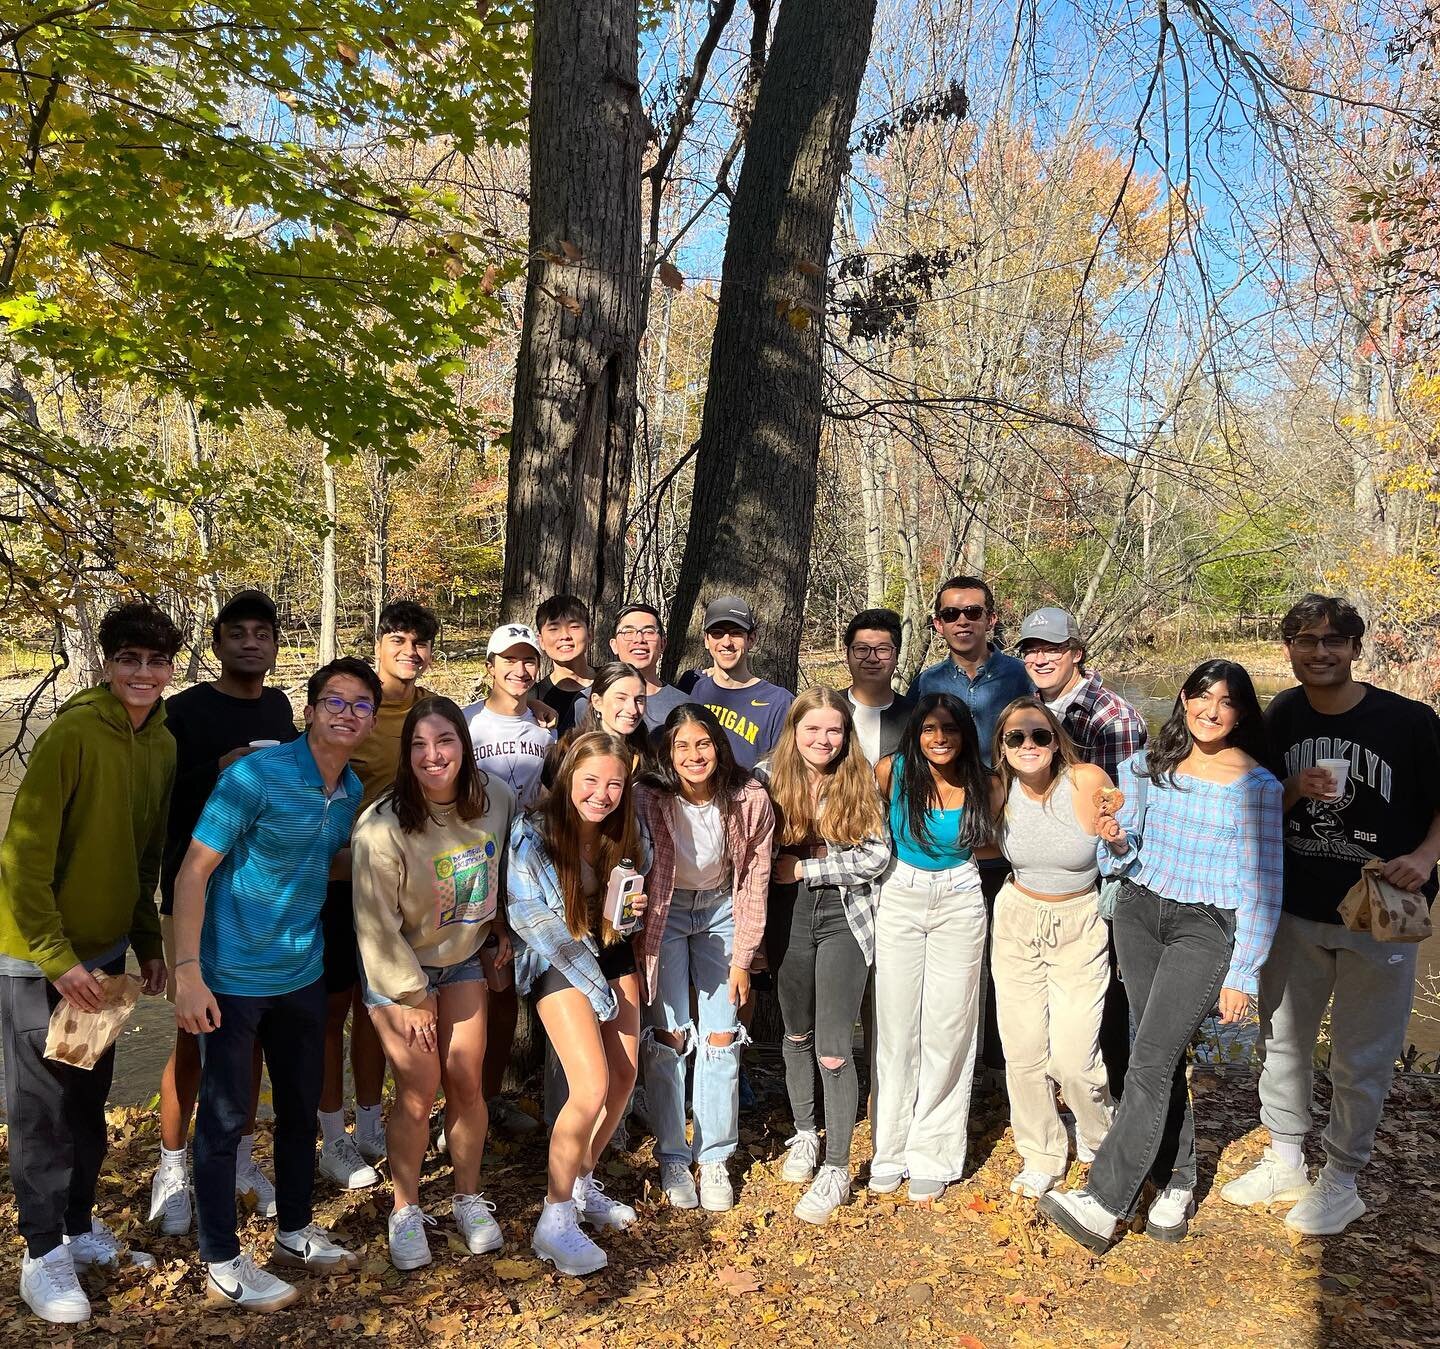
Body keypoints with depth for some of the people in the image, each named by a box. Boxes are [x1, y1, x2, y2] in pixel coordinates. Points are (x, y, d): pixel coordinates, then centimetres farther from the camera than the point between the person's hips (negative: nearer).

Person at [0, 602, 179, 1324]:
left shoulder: (162, 746, 2)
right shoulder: (71, 734, -19)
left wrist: (149, 943, 9)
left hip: (103, 948, 6)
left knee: (89, 1096, 16)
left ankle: (78, 1223, 32)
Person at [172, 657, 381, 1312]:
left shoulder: (353, 789, 2)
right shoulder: (256, 776, -19)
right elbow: (193, 871, -18)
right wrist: (188, 972, -22)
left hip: (303, 971, 7)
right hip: (235, 977, -6)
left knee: (302, 1105, 18)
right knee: (224, 1116, 7)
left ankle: (296, 1230, 37)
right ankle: (222, 1263, 23)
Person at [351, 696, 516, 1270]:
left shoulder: (497, 799, -15)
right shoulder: (382, 826, -28)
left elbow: (504, 869, 6)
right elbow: (376, 924, -20)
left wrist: (504, 928, 8)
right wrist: (411, 996, -14)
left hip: (462, 958, 4)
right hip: (398, 967, -4)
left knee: (466, 1083, 7)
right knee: (418, 1091, -1)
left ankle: (469, 1200, 28)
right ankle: (405, 1213, 21)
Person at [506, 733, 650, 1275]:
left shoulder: (625, 832, -5)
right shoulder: (535, 832, -20)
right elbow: (528, 915, -16)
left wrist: (635, 904, -15)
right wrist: (595, 985, -15)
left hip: (612, 952, 6)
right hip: (556, 961, -6)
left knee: (624, 1076, 6)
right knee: (592, 1088, -15)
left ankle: (583, 1183, 30)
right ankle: (555, 1220, 1)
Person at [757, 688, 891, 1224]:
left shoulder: (859, 782, -5)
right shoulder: (767, 777, -3)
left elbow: (877, 855, -9)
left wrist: (806, 868, -13)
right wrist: (803, 859, -14)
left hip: (843, 919, -2)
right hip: (787, 918, 2)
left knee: (833, 1050, -4)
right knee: (797, 1034, 18)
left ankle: (836, 1169, 12)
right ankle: (804, 1134, 40)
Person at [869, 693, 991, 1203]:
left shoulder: (981, 784, -6)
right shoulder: (892, 771, -9)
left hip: (959, 904, 0)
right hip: (899, 900, 0)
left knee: (947, 1029, 2)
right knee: (896, 1028, 4)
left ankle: (931, 1157, 15)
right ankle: (891, 1151, 19)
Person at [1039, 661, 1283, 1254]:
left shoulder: (1258, 786, -5)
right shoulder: (1149, 765, 5)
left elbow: (1263, 888, -4)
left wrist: (1242, 975, -6)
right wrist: (1115, 840, -12)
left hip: (1206, 928, -4)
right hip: (1139, 912, 4)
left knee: (1151, 1057, -11)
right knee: (1161, 1054, 10)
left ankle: (1102, 1202, -7)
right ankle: (1177, 1181, 26)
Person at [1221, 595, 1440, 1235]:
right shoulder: (1280, 719, -1)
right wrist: (1296, 789, -15)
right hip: (1293, 912, 4)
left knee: (1360, 1056, 8)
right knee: (1282, 1038, 15)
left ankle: (1341, 1178, 27)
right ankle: (1285, 1160, 34)